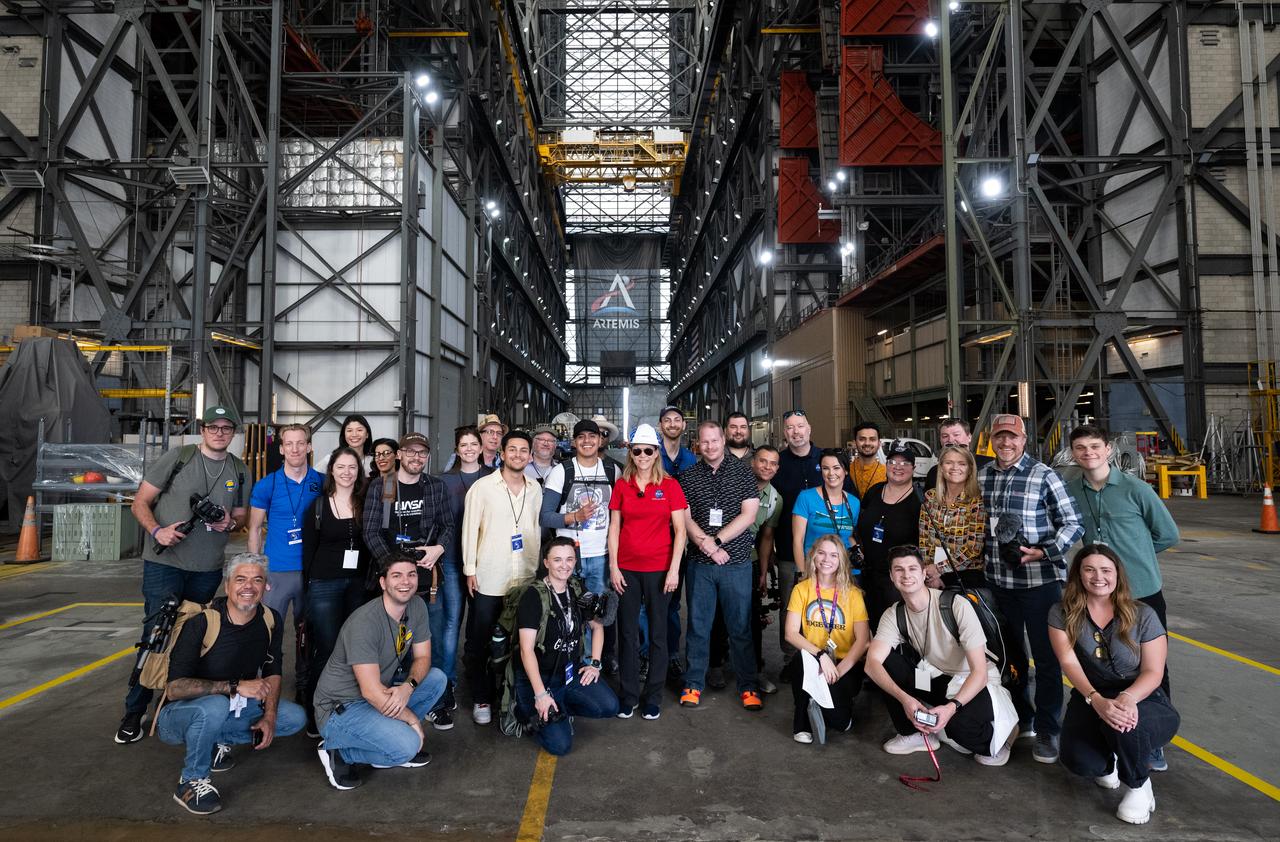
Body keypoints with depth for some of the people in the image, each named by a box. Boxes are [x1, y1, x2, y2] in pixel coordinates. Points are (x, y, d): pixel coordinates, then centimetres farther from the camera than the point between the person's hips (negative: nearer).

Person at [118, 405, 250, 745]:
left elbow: (241, 517, 15)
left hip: (208, 569, 4)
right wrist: (157, 531, -20)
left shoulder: (240, 471, 7)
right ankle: (134, 713, 8)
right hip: (165, 563, -4)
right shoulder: (177, 458, -4)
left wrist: (230, 524, -9)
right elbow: (140, 503, -3)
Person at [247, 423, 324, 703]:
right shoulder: (266, 485, -1)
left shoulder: (322, 483, 2)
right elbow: (255, 530, 4)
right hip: (276, 572, -1)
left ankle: (304, 687, 26)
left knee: (306, 633, 12)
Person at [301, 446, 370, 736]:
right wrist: (309, 585, 1)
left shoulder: (366, 504, 6)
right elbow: (308, 550, 3)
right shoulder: (318, 505, 1)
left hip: (358, 585, 2)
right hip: (324, 585, -2)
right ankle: (316, 718, 10)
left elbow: (373, 546, 8)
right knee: (326, 652, -2)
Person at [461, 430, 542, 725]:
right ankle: (481, 698, 21)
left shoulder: (535, 489, 8)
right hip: (488, 579, -3)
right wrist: (470, 569, -7)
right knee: (479, 642, 6)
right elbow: (470, 528, -4)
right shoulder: (483, 486, -6)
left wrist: (536, 566, 13)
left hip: (525, 579, 3)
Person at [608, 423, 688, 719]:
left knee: (657, 633, 7)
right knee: (627, 632, 8)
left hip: (659, 569, -1)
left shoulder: (669, 486, -1)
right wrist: (613, 567, 0)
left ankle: (653, 697, 21)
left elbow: (679, 530, -2)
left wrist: (674, 569, -8)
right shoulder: (621, 486, 4)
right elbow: (614, 528, 6)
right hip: (627, 569, 2)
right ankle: (628, 696, 22)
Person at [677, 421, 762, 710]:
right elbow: (685, 519, 1)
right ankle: (693, 683, 20)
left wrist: (714, 541, -11)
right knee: (698, 625, 8)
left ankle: (748, 686, 18)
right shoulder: (688, 477, 6)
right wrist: (709, 548, -12)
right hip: (699, 563, 1)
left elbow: (748, 515, -4)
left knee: (740, 626, 6)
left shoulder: (742, 472, 3)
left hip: (737, 561, -1)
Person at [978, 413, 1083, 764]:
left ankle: (1046, 731, 19)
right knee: (1010, 652, 17)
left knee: (1046, 656, 4)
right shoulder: (982, 476, 5)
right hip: (998, 581, 5)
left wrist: (1044, 552, -21)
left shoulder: (1043, 475, -9)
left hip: (1040, 580, -5)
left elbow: (1073, 524, -8)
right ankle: (1020, 717, 35)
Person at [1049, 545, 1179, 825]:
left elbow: (1153, 672, -10)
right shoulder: (1062, 613, -6)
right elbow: (1069, 662, -16)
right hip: (1089, 699, 1)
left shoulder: (1143, 615, -7)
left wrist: (1128, 697, -32)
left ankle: (1139, 786, -3)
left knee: (1124, 721, -38)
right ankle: (1108, 761, 17)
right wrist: (1095, 699, -36)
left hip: (1142, 699, -1)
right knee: (1079, 761, -26)